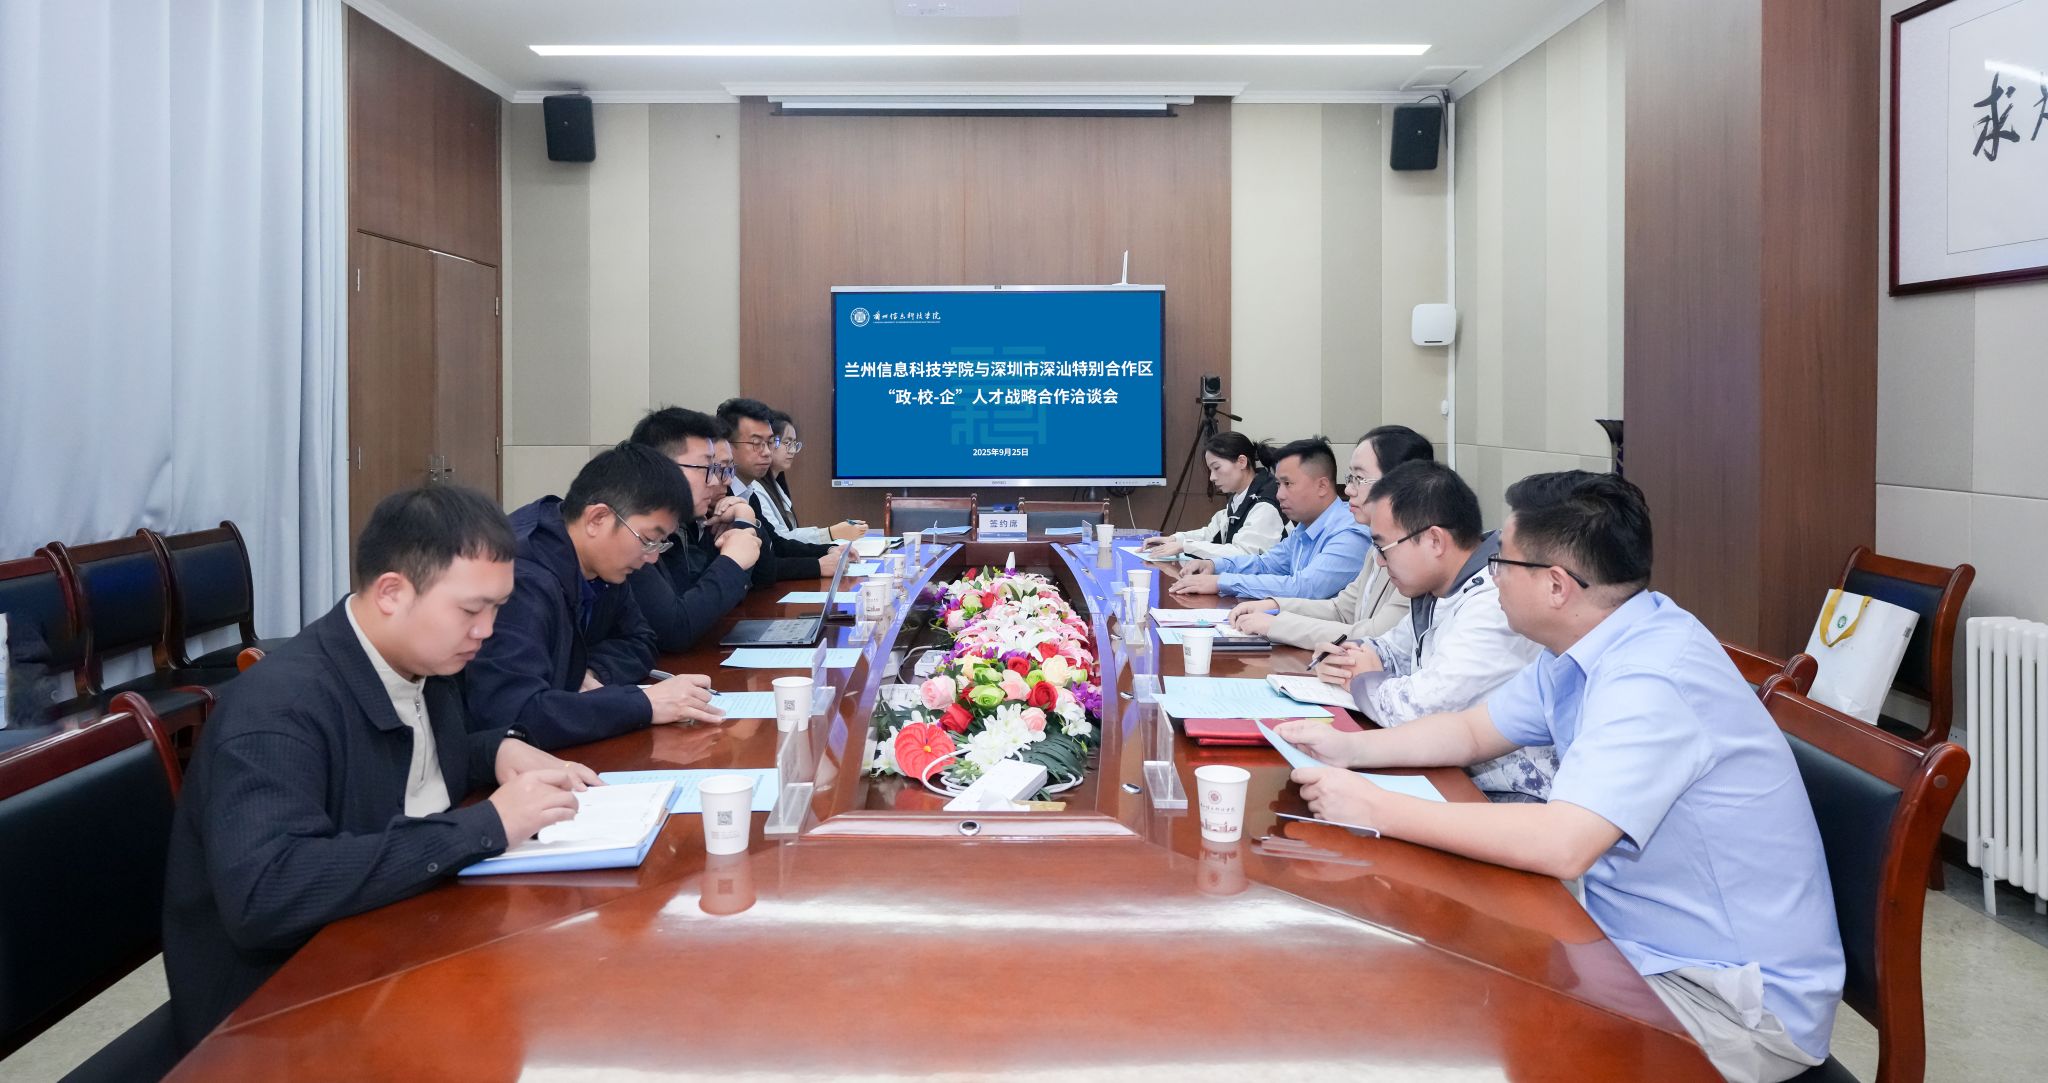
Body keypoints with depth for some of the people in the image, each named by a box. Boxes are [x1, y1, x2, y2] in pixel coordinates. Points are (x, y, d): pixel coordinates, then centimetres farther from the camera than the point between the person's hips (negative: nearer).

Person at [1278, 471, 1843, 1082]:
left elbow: (1561, 846, -36)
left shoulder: (1650, 677, -28)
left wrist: (1377, 809, -28)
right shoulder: (1590, 647, 2)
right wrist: (1349, 748, 0)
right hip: (1642, 944, 8)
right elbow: (1473, 732, 15)